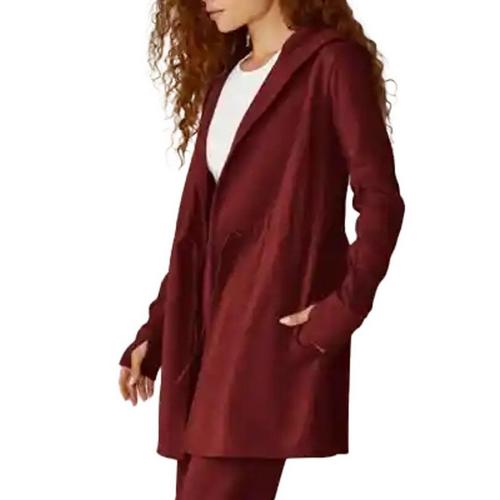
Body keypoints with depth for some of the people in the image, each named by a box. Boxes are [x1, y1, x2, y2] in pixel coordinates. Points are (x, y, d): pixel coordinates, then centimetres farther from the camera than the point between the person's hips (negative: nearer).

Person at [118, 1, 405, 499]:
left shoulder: (331, 63, -3)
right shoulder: (223, 78, 20)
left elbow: (379, 199, -8)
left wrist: (345, 305, -19)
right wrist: (154, 331, 16)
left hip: (278, 321, -7)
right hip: (214, 319, 7)